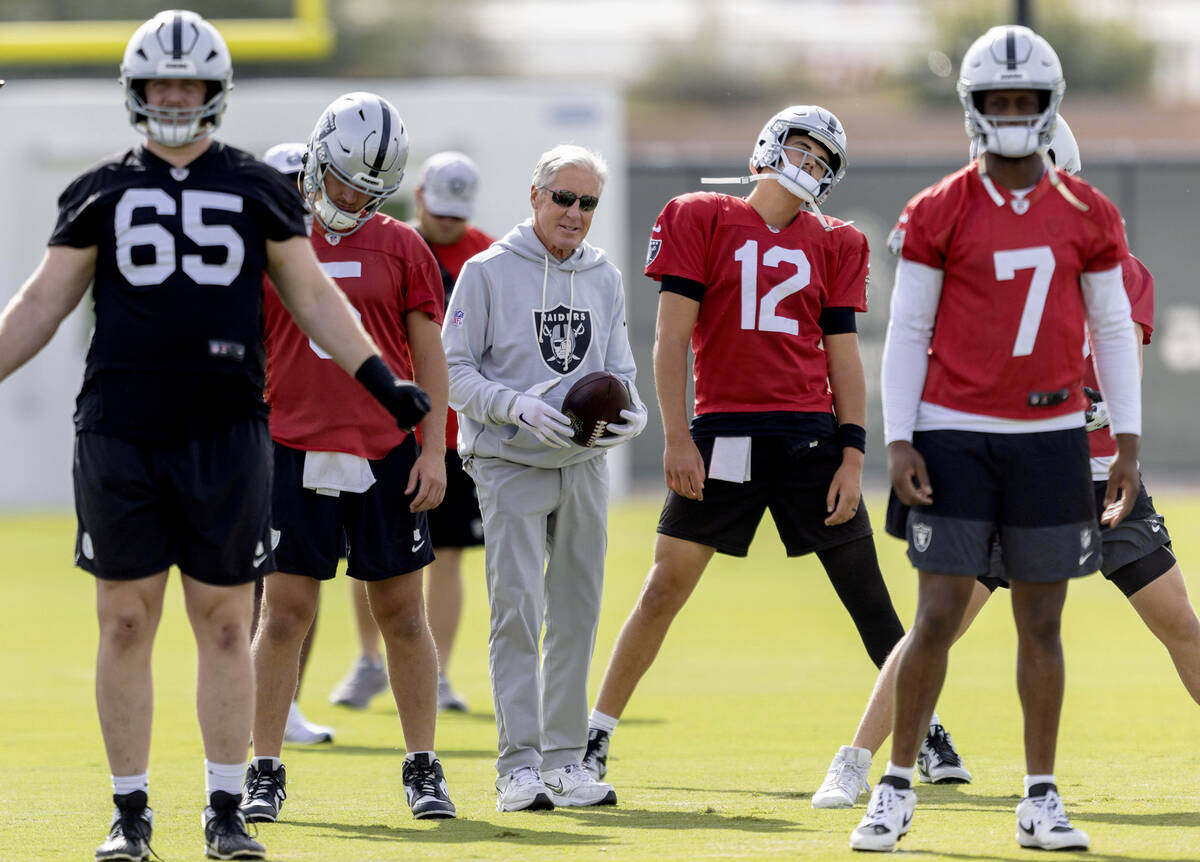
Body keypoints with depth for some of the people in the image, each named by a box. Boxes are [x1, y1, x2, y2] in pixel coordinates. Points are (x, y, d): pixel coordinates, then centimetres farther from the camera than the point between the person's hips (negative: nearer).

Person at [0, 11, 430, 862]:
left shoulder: (258, 189, 7)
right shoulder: (100, 192, 8)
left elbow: (314, 297, 13)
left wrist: (381, 377, 5)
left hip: (226, 438, 0)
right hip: (120, 434, 0)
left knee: (225, 627, 2)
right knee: (126, 624, 1)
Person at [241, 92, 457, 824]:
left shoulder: (401, 248, 5)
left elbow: (429, 356, 5)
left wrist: (434, 449, -1)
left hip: (386, 454, 0)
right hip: (296, 453, 0)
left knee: (403, 613, 5)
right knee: (286, 613, 0)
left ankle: (424, 768, 12)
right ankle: (265, 772, 6)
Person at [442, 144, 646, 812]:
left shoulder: (605, 279, 10)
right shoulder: (489, 273, -5)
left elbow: (620, 372, 12)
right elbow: (456, 371, -7)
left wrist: (630, 412, -10)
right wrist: (518, 406, -21)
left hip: (586, 463, 5)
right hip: (510, 462, -5)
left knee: (577, 612, 8)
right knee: (518, 610, -11)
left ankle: (565, 760, 15)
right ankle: (520, 764, -11)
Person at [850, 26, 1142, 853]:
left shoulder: (1088, 217, 5)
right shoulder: (939, 214, 0)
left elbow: (1113, 331, 10)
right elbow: (907, 332, 2)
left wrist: (1128, 442, 5)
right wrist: (899, 439, -5)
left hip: (1052, 437, 2)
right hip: (956, 436, -2)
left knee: (1042, 623, 5)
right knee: (938, 618, -4)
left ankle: (1042, 800, 12)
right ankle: (897, 786, 7)